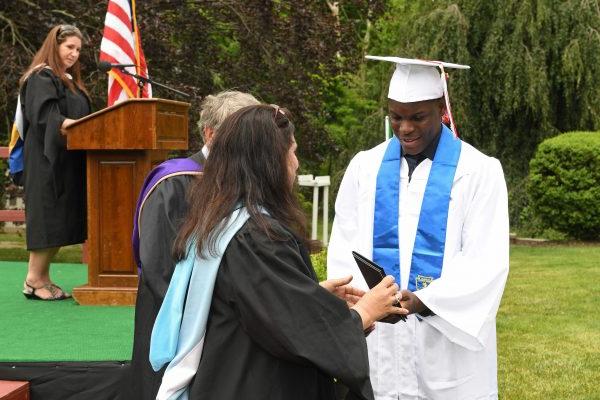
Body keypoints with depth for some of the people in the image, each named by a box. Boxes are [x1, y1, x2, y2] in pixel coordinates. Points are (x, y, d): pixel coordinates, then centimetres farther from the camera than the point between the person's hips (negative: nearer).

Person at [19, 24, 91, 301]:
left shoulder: (70, 81, 21)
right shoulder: (41, 78, -7)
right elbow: (44, 115, -20)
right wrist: (68, 124, -32)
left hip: (67, 161, 9)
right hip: (46, 160, -9)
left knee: (62, 222, 6)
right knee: (48, 216, -10)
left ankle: (42, 279, 9)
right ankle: (34, 280, -4)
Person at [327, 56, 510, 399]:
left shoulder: (479, 171, -5)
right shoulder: (365, 167, 5)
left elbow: (486, 262, -12)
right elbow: (344, 249, 2)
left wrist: (424, 301, -26)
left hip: (450, 338, -2)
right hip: (377, 338, 3)